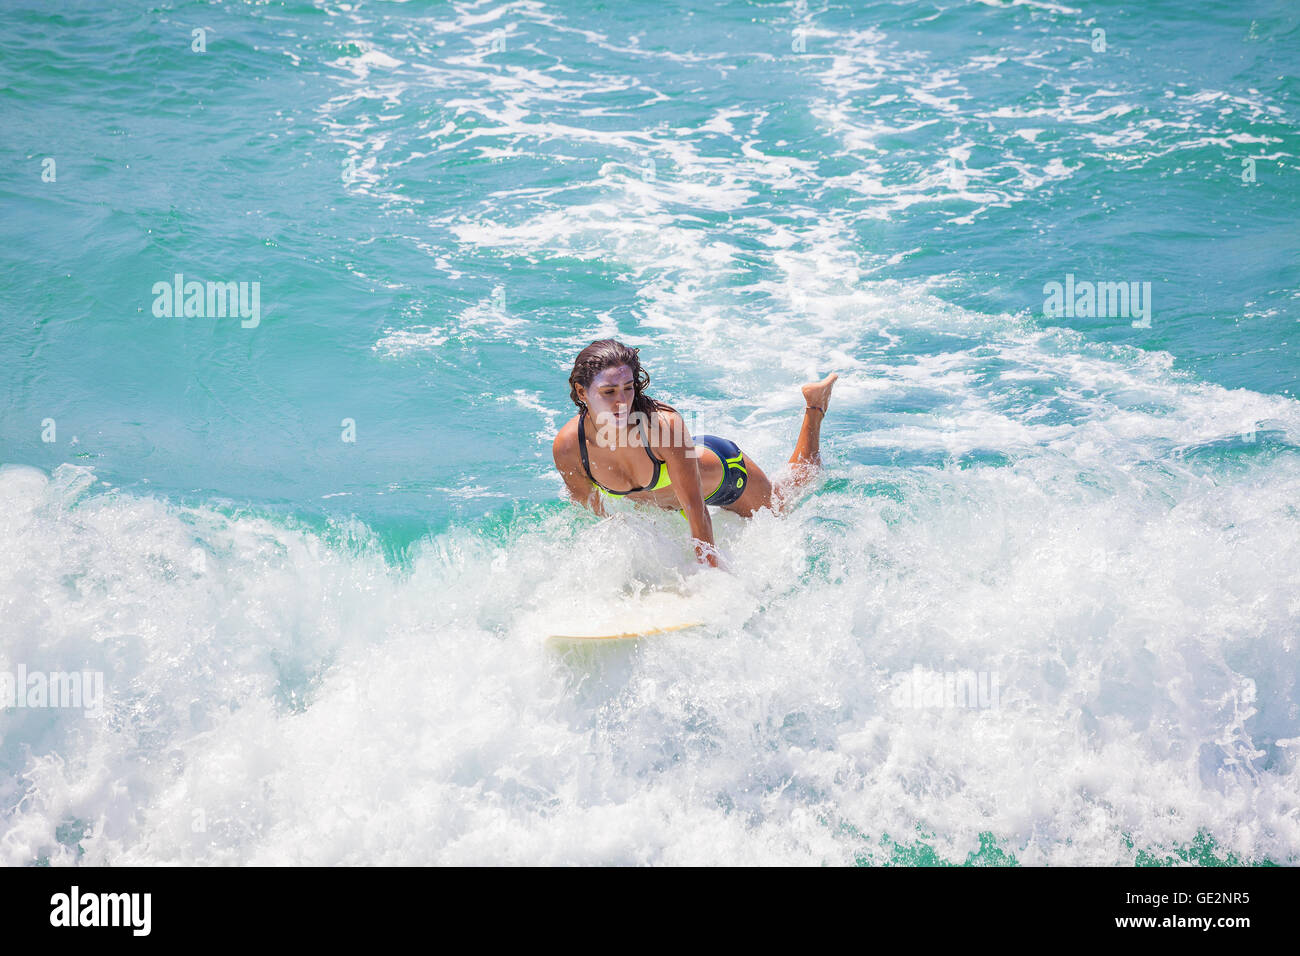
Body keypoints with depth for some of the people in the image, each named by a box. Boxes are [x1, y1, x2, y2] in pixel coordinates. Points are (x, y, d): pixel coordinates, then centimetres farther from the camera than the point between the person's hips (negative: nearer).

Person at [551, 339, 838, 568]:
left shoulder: (663, 423, -44)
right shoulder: (566, 448, -33)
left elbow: (696, 512, -38)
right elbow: (588, 508, -13)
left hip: (723, 471, -3)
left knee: (782, 515, 26)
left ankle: (814, 407, 39)